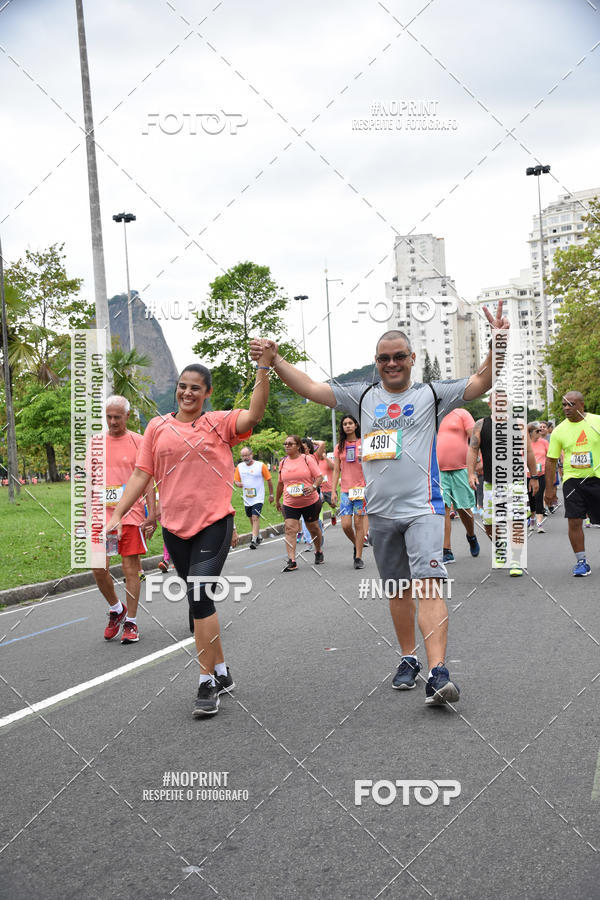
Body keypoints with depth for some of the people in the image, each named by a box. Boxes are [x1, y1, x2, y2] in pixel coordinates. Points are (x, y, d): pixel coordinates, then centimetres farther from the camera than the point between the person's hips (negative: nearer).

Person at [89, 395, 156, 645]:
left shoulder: (138, 442, 0)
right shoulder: (94, 443, 10)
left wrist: (152, 514, -7)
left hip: (131, 515, -3)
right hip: (102, 515, 3)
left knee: (131, 569, 1)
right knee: (98, 568, 0)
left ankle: (131, 622, 13)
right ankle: (116, 609, 25)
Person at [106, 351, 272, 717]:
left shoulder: (220, 423, 0)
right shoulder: (158, 427, 8)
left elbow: (254, 415, -19)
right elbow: (142, 474, 8)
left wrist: (264, 368, -26)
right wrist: (117, 515, 2)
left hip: (214, 522, -4)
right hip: (175, 526, 4)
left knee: (199, 596, -16)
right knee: (200, 601, 14)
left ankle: (207, 683, -6)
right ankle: (222, 672, 29)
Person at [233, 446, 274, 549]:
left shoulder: (261, 465, -7)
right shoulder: (239, 467, 4)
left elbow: (269, 480, 0)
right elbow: (235, 480, 8)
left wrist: (271, 494, 3)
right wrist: (237, 483, -17)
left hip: (258, 498, -5)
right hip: (247, 499, 5)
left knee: (255, 518, -16)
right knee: (251, 519, 15)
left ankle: (254, 540, -18)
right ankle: (258, 536, 34)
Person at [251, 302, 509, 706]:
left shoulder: (431, 394, 4)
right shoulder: (363, 396, 11)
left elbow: (482, 382, -3)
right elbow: (311, 388, 10)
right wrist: (275, 360, 1)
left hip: (423, 507, -4)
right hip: (381, 511, 4)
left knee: (428, 584, -18)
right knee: (398, 590, 13)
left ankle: (438, 673, -23)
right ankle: (409, 659, 27)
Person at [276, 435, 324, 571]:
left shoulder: (307, 459, -4)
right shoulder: (283, 462, 7)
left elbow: (319, 476, -5)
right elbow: (281, 483, 19)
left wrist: (313, 487, -24)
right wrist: (277, 500, 24)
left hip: (310, 501, -2)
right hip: (289, 504, 2)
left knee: (313, 528, 12)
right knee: (290, 529, -14)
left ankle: (318, 551, 38)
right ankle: (291, 561, -18)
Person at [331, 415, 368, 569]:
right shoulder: (339, 446, 10)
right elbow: (336, 470, 10)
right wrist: (333, 490, 3)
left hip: (361, 488, -2)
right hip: (345, 490, 2)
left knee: (359, 523, -3)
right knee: (346, 525, -4)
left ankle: (358, 557, 5)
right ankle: (356, 545, 25)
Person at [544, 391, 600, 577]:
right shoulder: (559, 430, 1)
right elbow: (551, 460, 7)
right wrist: (549, 489, 5)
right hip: (572, 479, 0)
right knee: (574, 521, -8)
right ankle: (581, 562, 4)